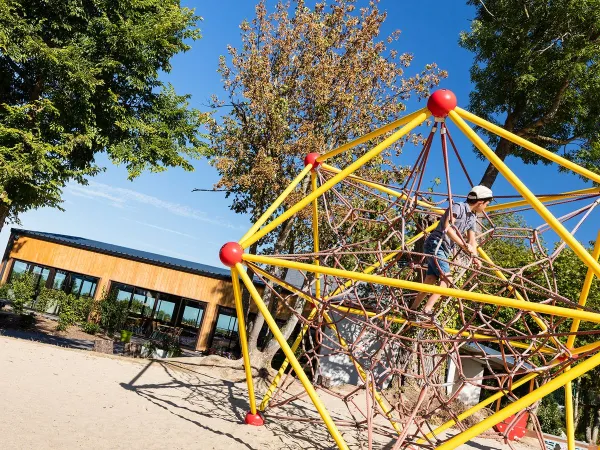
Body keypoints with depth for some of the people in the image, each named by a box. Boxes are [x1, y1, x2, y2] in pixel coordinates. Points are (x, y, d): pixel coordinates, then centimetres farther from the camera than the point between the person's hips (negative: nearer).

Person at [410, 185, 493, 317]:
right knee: (446, 279, -18)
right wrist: (463, 244, -28)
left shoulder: (473, 218, 16)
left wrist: (475, 257, -4)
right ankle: (427, 310, -24)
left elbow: (472, 240, 14)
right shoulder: (458, 207, -11)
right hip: (435, 245, -9)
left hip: (445, 250, 9)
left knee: (430, 281, 5)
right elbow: (447, 227, -24)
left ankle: (412, 309, 11)